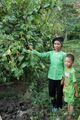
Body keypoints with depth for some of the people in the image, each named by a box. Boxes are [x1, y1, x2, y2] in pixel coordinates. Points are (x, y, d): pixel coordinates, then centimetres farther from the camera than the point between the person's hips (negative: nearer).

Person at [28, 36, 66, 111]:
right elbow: (41, 55, -10)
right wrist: (32, 50, -20)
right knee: (51, 92, 13)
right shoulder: (51, 53, -1)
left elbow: (65, 67, -7)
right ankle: (54, 105, 38)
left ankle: (57, 106, 34)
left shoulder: (63, 54, -11)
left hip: (60, 77, -3)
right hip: (51, 76, 3)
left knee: (59, 92, 11)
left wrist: (64, 77, -7)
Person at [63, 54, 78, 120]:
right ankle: (68, 114, 42)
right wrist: (64, 88, 13)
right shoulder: (66, 68, -7)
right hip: (66, 90, 6)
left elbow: (75, 82, -20)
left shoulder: (72, 71, -28)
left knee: (71, 103, 12)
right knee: (68, 102, 23)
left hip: (71, 91, -6)